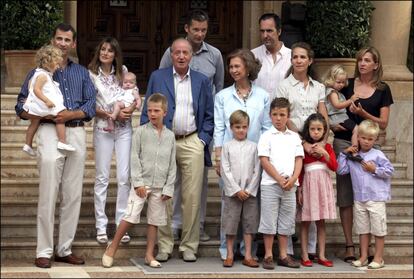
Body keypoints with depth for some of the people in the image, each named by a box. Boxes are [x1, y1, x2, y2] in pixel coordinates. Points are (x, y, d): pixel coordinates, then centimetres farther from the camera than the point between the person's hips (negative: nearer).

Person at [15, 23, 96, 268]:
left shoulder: (81, 73, 18)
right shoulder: (39, 71, 9)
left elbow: (90, 107, 7)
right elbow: (22, 108, 3)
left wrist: (71, 114, -11)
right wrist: (45, 114, -14)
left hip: (77, 133, 4)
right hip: (50, 131, -4)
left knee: (73, 196, 3)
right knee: (49, 196, -9)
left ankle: (65, 249, 10)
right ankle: (44, 251, -5)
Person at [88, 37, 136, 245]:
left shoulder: (123, 71, 8)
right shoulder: (91, 75, -1)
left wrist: (131, 108, -8)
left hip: (124, 128, 3)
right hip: (103, 128, -2)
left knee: (124, 177, 0)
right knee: (102, 177, 1)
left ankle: (122, 224, 6)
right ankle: (101, 226, 6)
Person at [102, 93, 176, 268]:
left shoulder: (170, 136, 7)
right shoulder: (141, 132, -1)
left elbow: (172, 164, 8)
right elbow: (135, 158, -3)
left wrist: (168, 188, 2)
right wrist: (138, 182, -10)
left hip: (160, 186, 3)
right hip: (142, 183, -3)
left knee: (154, 221, 7)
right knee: (130, 216, -10)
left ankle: (149, 255, 15)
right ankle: (112, 248, 2)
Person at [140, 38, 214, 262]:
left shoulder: (202, 81, 11)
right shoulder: (157, 77, 8)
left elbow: (209, 115, 13)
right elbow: (147, 112, 7)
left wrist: (203, 140, 1)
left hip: (192, 143, 1)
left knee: (192, 198, -2)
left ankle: (189, 246, 6)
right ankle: (164, 246, 6)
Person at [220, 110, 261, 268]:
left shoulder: (253, 147, 5)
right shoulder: (227, 147, 2)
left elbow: (257, 170, 2)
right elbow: (225, 170, -4)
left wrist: (249, 190, -8)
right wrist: (237, 190, -10)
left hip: (250, 192, 1)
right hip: (232, 192, -1)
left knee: (249, 222, 3)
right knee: (230, 223, 2)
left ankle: (248, 256, 9)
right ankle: (229, 255, 10)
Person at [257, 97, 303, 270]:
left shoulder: (294, 137, 11)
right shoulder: (266, 136, 0)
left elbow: (299, 159, 6)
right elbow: (264, 161, -7)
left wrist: (293, 179, -9)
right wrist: (279, 179, -13)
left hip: (290, 185, 4)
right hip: (270, 184, -4)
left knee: (286, 221, 8)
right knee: (269, 220, -1)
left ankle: (283, 256, 15)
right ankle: (268, 256, 5)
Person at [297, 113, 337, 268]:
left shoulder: (327, 147, 8)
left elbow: (334, 167, 0)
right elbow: (299, 170, -2)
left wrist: (325, 154, -13)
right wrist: (299, 189, -7)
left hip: (323, 184, 3)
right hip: (308, 184, -3)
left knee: (321, 222, 7)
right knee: (305, 222, 0)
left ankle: (322, 256, 11)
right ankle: (305, 256, 4)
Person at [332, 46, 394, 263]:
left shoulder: (382, 90, 5)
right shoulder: (347, 85, 7)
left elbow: (383, 123, 2)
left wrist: (363, 113, -12)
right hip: (344, 142, 1)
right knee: (345, 195, -1)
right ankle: (349, 245, 3)